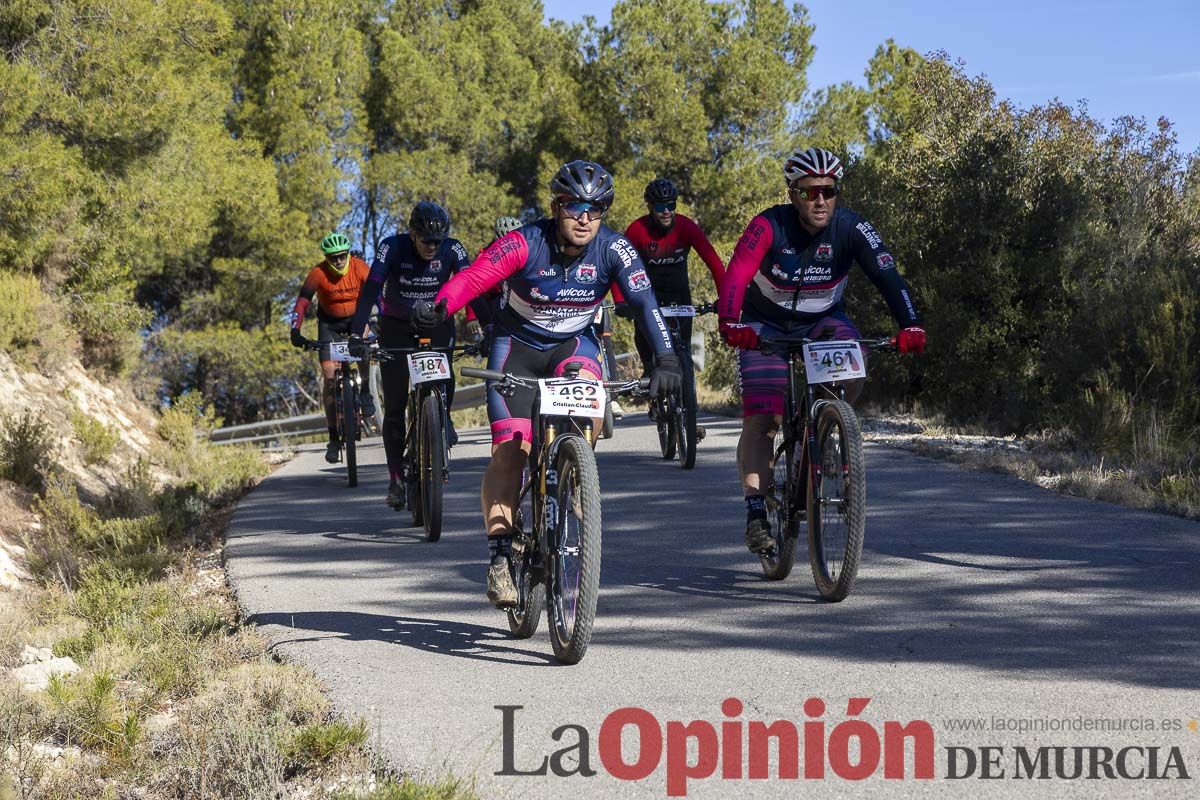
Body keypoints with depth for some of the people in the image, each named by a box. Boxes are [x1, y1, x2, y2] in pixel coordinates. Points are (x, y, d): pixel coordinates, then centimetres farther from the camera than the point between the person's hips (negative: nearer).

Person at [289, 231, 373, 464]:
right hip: (329, 323, 0)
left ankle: (365, 392, -11)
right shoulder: (318, 274, -22)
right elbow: (302, 303, -25)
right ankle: (334, 437, -1)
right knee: (329, 376, -9)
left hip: (356, 318, 0)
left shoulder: (360, 268, -21)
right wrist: (295, 331, -38)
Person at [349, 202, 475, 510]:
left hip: (436, 324, 1)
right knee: (395, 406, -5)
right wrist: (357, 335, -42)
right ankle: (396, 479, 2)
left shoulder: (452, 250, -19)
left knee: (443, 374, -25)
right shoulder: (392, 247, -23)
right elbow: (371, 289, -30)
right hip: (396, 326, -1)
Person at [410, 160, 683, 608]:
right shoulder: (524, 244, -24)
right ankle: (499, 558, -5)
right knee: (510, 449, -13)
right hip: (518, 343, -1)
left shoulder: (613, 249, -18)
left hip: (573, 344, 1)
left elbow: (643, 301, -25)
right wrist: (439, 307, -54)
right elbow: (473, 277, -34)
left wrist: (665, 358, -39)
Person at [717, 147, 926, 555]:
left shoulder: (851, 228, -19)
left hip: (822, 322, 2)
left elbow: (886, 274, -29)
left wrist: (910, 324, -45)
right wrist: (729, 323, -54)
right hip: (766, 326, -1)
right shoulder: (769, 226, -25)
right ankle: (756, 515, -10)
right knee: (759, 419, -13)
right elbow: (737, 274, -36)